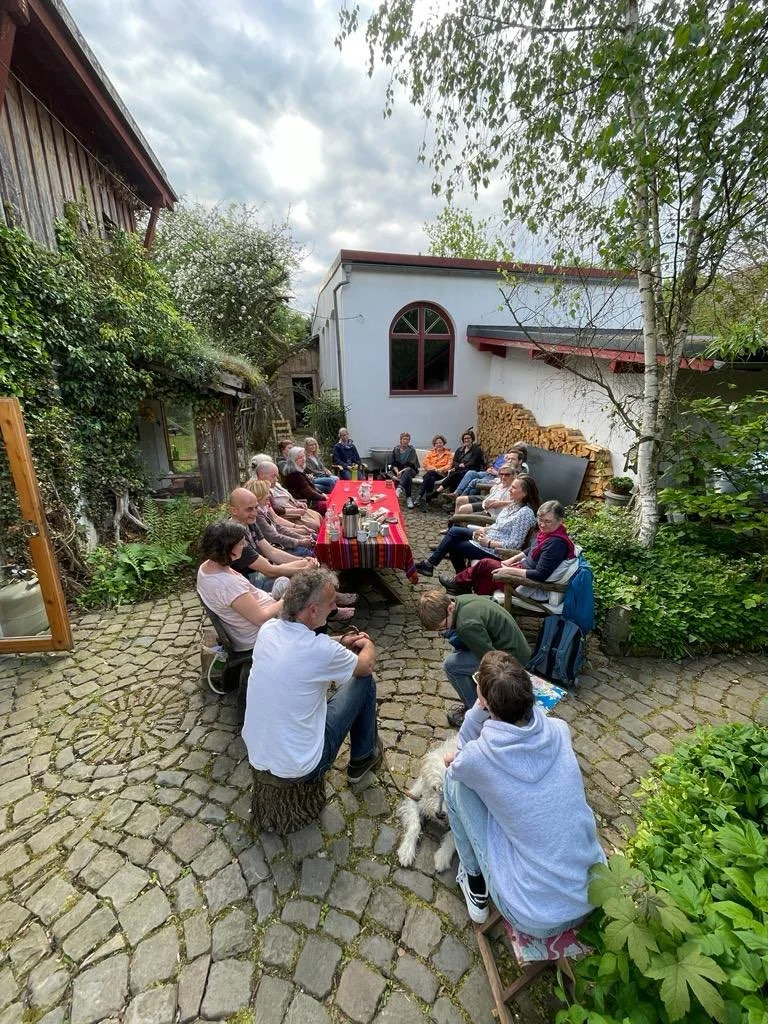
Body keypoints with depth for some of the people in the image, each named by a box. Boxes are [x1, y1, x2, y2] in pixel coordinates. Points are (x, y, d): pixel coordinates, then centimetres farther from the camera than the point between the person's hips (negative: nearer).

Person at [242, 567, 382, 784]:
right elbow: (366, 665, -6)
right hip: (299, 768, -6)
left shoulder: (268, 629, -9)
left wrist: (341, 642, 14)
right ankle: (363, 757, 26)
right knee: (364, 681, 4)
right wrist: (368, 644, 14)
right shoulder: (322, 650, -28)